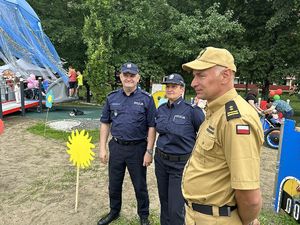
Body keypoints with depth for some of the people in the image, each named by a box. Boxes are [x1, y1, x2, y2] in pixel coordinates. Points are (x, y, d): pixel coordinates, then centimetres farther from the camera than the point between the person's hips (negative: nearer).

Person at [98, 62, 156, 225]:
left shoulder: (146, 99, -6)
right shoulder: (112, 97, 3)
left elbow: (151, 127, -6)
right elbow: (105, 124, 7)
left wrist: (149, 151, -10)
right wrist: (102, 148, 3)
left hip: (137, 148, -3)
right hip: (116, 146, 3)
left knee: (140, 185, 12)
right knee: (114, 184, 18)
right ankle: (114, 211, 42)